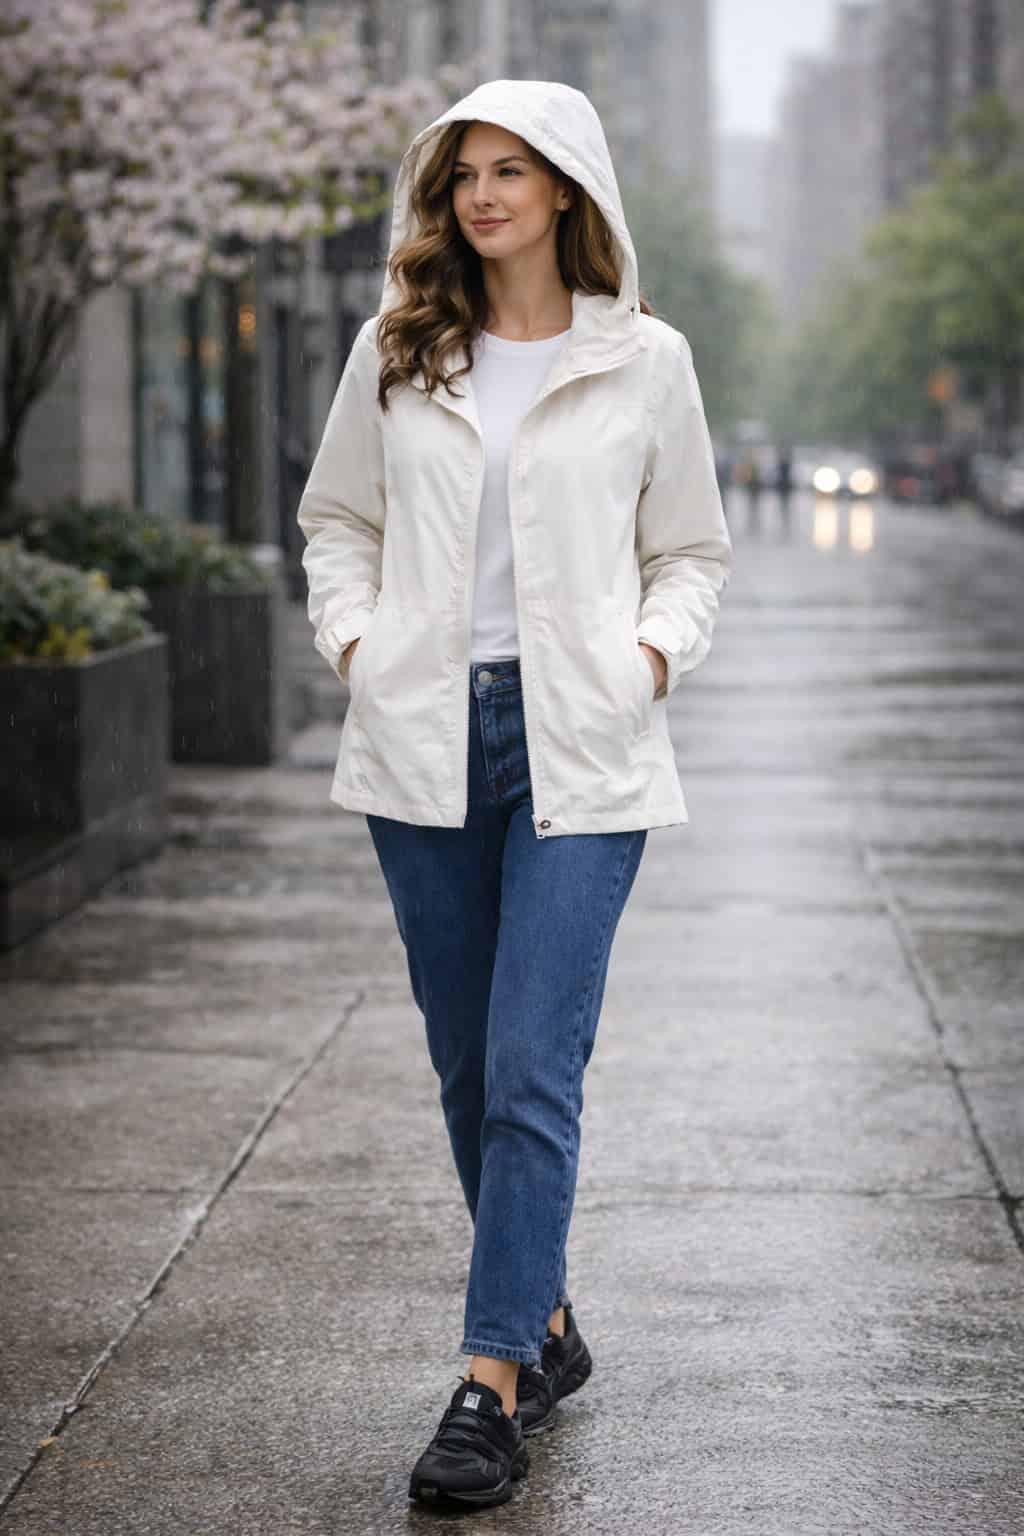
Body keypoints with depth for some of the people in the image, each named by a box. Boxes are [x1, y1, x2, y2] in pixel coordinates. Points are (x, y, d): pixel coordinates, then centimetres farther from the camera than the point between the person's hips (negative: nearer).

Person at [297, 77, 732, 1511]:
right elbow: (336, 517, 18)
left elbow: (695, 551, 11)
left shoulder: (644, 360, 3)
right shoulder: (394, 353, 8)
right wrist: (352, 632, 2)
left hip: (579, 750, -3)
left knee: (532, 1070, -11)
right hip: (426, 743, 3)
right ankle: (547, 1325, 28)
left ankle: (493, 1384, -7)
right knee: (469, 1066, 11)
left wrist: (652, 651, -6)